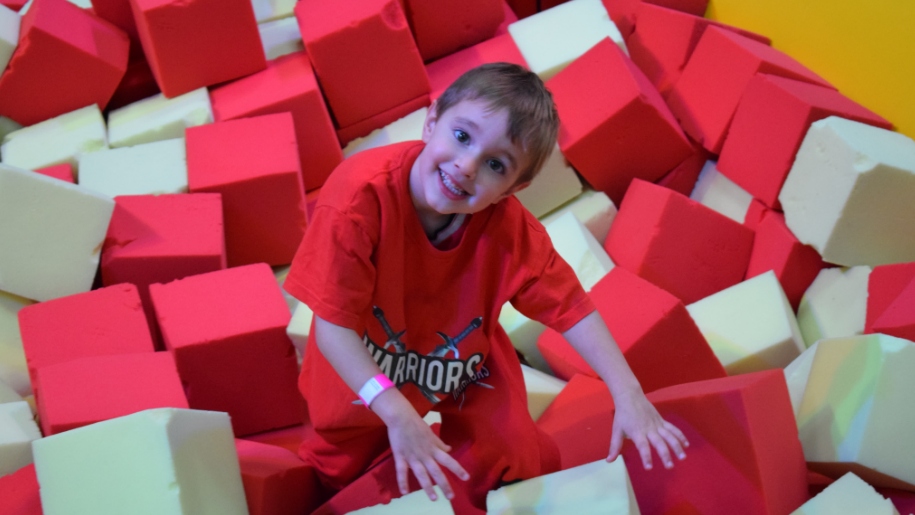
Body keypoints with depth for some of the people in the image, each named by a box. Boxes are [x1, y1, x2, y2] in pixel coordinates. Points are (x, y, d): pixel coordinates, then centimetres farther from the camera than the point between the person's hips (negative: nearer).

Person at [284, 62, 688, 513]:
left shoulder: (509, 226, -27)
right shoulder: (361, 195, -37)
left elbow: (570, 307, -18)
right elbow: (334, 327, -33)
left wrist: (628, 395, -27)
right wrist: (397, 412, -41)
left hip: (465, 372, 1)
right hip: (363, 375, -1)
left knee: (516, 467, 0)